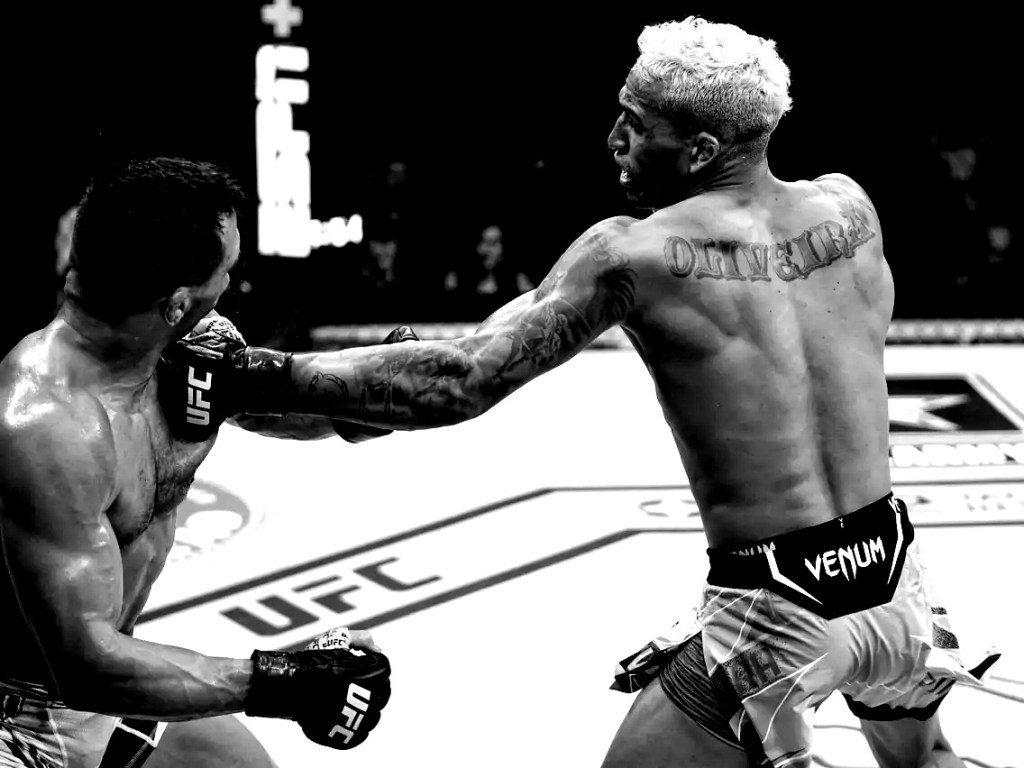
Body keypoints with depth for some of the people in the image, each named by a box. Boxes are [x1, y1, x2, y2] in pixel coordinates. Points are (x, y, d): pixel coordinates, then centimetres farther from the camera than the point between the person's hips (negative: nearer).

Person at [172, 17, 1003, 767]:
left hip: (775, 610, -6)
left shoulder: (632, 253, -15)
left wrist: (264, 376, -14)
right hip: (894, 571, 6)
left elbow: (457, 382, -20)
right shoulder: (850, 204, -1)